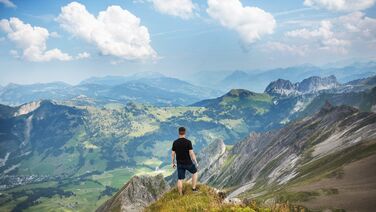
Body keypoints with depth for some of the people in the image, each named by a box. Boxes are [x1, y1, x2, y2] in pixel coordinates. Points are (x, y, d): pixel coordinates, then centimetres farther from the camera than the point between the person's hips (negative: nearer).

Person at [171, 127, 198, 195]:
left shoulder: (175, 142, -6)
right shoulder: (188, 142, -17)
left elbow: (173, 154, 0)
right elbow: (191, 154, -19)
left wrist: (173, 163, 14)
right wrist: (196, 162, -7)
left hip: (180, 164, 3)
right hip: (188, 163, -3)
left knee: (180, 179, 13)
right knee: (194, 172, 26)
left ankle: (181, 195, 21)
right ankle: (194, 188, 26)